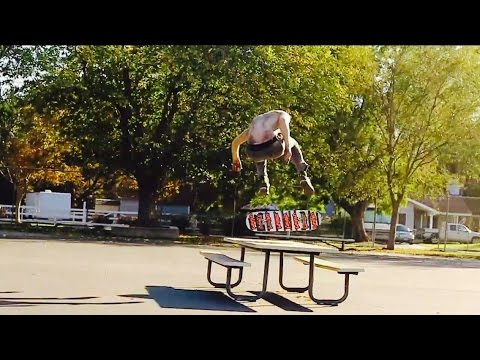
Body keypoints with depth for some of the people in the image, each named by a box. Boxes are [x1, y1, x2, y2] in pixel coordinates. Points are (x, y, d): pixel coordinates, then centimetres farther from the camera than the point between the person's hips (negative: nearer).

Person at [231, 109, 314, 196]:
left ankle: (263, 182, 26)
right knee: (292, 143, 32)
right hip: (273, 147, -3)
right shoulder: (283, 115, 23)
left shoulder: (255, 121, 35)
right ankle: (303, 176, 17)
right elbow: (282, 121, -4)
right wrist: (287, 148, -7)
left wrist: (235, 159, 57)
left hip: (253, 153, 3)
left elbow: (235, 142, 40)